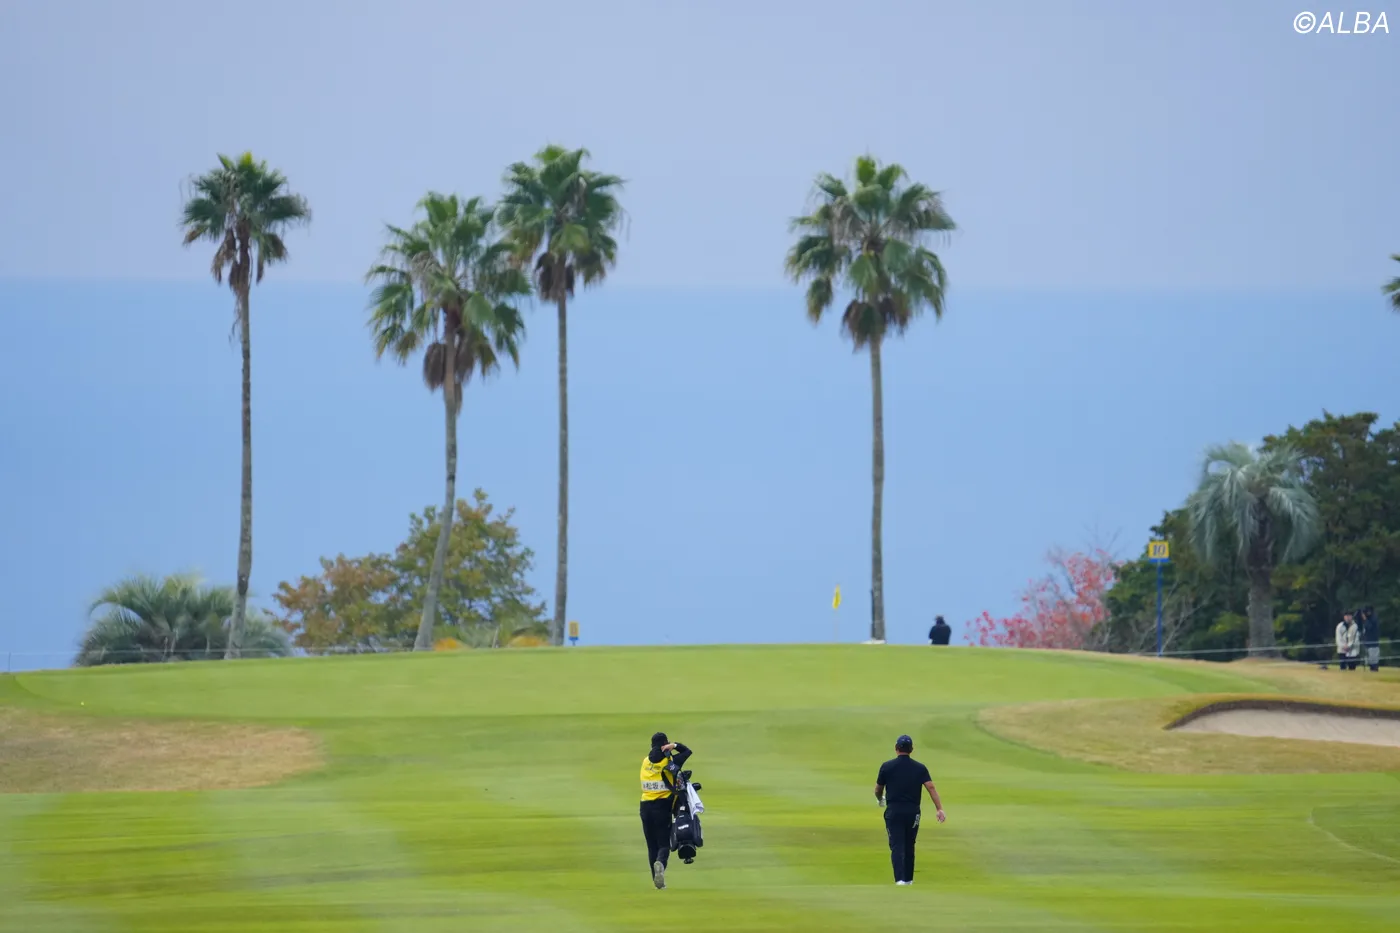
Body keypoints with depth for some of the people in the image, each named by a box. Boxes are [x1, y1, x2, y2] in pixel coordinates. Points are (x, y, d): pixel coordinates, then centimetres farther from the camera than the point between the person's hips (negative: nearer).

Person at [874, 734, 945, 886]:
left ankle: (900, 879, -21)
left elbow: (878, 790, 8)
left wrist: (881, 800, 31)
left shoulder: (887, 767, -1)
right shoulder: (920, 768, 3)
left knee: (896, 846, -5)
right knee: (909, 846, 17)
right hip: (913, 811, 2)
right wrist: (939, 809, -12)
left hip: (893, 811, -2)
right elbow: (931, 787, -8)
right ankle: (908, 878, 26)